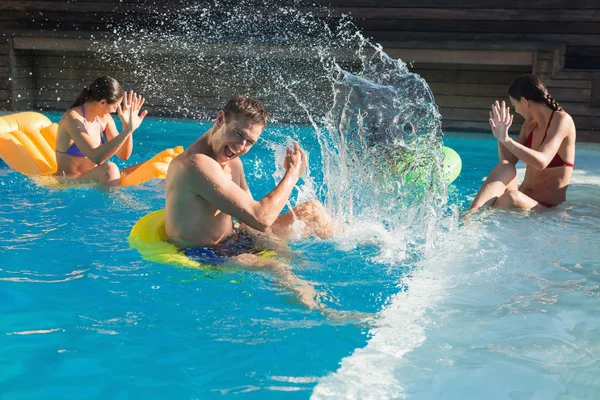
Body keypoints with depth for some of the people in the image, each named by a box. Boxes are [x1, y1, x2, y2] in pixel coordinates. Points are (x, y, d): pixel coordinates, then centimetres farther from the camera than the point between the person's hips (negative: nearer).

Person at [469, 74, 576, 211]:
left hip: (547, 208, -6)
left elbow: (541, 162, -28)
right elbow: (509, 161, 11)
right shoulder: (530, 124, 10)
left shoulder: (562, 120, -12)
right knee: (505, 167, -24)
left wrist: (507, 140, -32)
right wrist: (500, 137, -5)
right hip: (524, 199, 6)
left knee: (512, 197, -38)